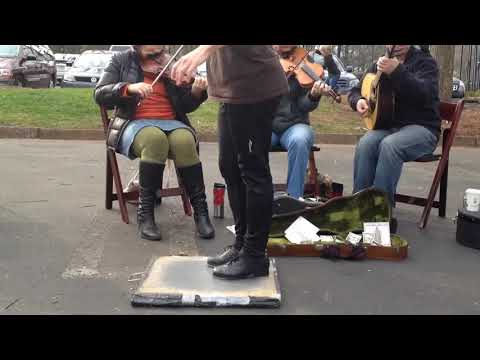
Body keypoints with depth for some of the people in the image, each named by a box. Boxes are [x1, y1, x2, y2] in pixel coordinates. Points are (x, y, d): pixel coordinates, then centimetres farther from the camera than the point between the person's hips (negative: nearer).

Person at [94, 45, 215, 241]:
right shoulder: (121, 61, 6)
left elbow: (186, 106, 7)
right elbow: (100, 95, -4)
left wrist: (196, 91, -15)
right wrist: (128, 88, -22)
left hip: (171, 123, 2)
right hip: (135, 124, -2)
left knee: (185, 141, -32)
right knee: (155, 139, -36)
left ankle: (200, 210, -21)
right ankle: (145, 213, -28)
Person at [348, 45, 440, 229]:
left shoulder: (424, 61, -4)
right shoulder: (380, 64, 12)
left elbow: (424, 94, -24)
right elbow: (356, 91, 18)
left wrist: (397, 71, -36)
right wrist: (358, 101, -7)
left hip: (421, 127, -4)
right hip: (387, 125, 4)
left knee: (390, 145, -35)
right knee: (366, 143, -28)